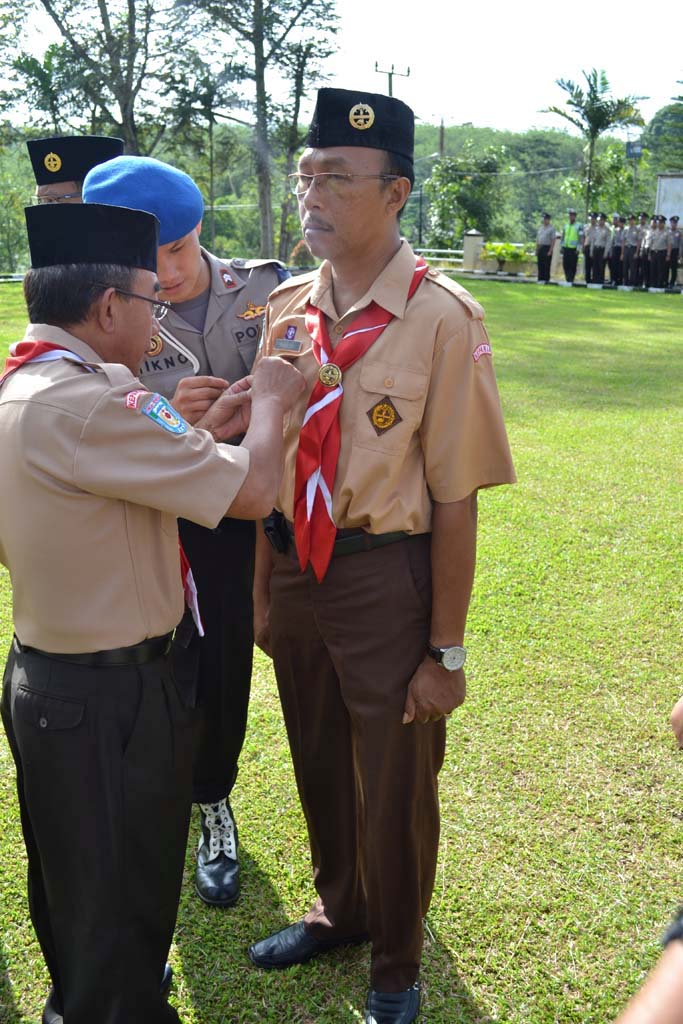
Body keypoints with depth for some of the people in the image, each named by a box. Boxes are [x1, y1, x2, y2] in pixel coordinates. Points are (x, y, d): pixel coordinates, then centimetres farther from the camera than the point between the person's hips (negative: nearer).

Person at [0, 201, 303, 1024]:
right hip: (110, 698, -10)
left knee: (70, 881, 28)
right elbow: (252, 489, -26)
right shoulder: (84, 405, -28)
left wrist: (203, 432, 6)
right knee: (121, 894, 11)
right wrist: (270, 403, -7)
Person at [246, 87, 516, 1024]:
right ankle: (340, 910, 52)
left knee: (394, 790, 13)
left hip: (386, 577, -5)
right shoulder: (288, 310, 2)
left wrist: (446, 651, -13)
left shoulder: (442, 320, -16)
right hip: (291, 569, 5)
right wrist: (265, 591, 6)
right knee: (320, 768, 23)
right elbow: (268, 462, 10)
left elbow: (456, 499, -15)